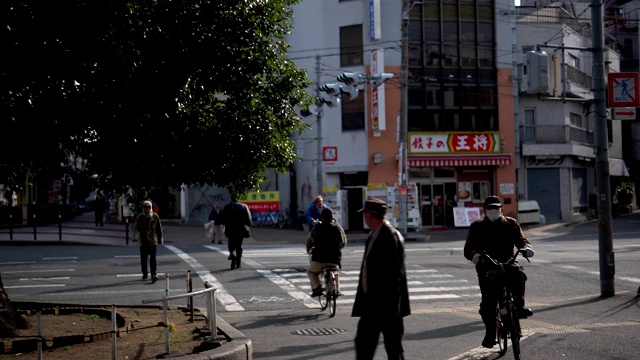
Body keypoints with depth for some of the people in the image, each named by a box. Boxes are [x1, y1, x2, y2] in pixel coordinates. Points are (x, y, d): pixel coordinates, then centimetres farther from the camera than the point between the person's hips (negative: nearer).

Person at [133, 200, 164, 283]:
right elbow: (136, 228, -8)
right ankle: (145, 273, 26)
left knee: (153, 258, -9)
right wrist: (135, 237, -25)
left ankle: (154, 275, -11)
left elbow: (159, 229, 10)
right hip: (143, 242, 1)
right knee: (143, 259, 7)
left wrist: (160, 239, 12)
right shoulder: (139, 218, 1)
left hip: (153, 241, -1)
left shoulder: (155, 217, 2)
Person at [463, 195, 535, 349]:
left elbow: (521, 239, 4)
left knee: (517, 273, -34)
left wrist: (526, 248, -21)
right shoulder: (477, 227, 9)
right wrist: (475, 255, -23)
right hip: (486, 267, -1)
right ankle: (490, 333, -2)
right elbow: (468, 248, 1)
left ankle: (520, 306, -29)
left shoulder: (511, 224, 13)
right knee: (488, 302, -12)